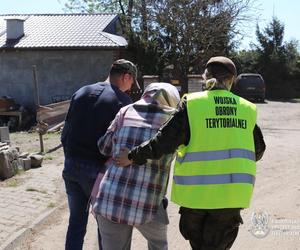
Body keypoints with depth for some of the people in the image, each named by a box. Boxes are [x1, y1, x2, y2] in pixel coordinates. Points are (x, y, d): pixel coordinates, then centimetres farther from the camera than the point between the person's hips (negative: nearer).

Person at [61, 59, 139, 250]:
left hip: (71, 167, 6)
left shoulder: (81, 93, 10)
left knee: (76, 222, 18)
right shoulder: (122, 100, -8)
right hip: (98, 169, -5)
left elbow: (66, 133, 11)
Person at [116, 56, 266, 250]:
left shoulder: (192, 104, -7)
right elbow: (258, 151, 13)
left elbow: (165, 141, -12)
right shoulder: (247, 108, 3)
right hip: (233, 193, 2)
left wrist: (133, 157, 0)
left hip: (196, 192, -2)